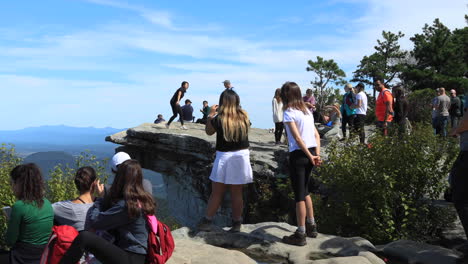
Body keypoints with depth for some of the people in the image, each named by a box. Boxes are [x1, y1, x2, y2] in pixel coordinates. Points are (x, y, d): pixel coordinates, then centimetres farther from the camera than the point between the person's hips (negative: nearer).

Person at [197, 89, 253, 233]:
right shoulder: (244, 117, -1)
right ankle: (237, 223, 17)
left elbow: (208, 131, 6)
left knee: (216, 192, 7)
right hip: (242, 155, 3)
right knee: (237, 193, 10)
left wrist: (211, 114, 13)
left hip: (224, 156, -3)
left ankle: (207, 221, 16)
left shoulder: (219, 119, -11)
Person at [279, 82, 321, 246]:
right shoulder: (307, 111, 13)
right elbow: (316, 135, 8)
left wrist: (310, 156, -13)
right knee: (304, 191, 22)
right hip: (310, 154, 8)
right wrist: (317, 155, 1)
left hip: (298, 155, -8)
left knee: (299, 195, 1)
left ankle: (300, 235, 10)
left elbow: (297, 137, -17)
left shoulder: (289, 112, -10)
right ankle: (311, 227, 31)